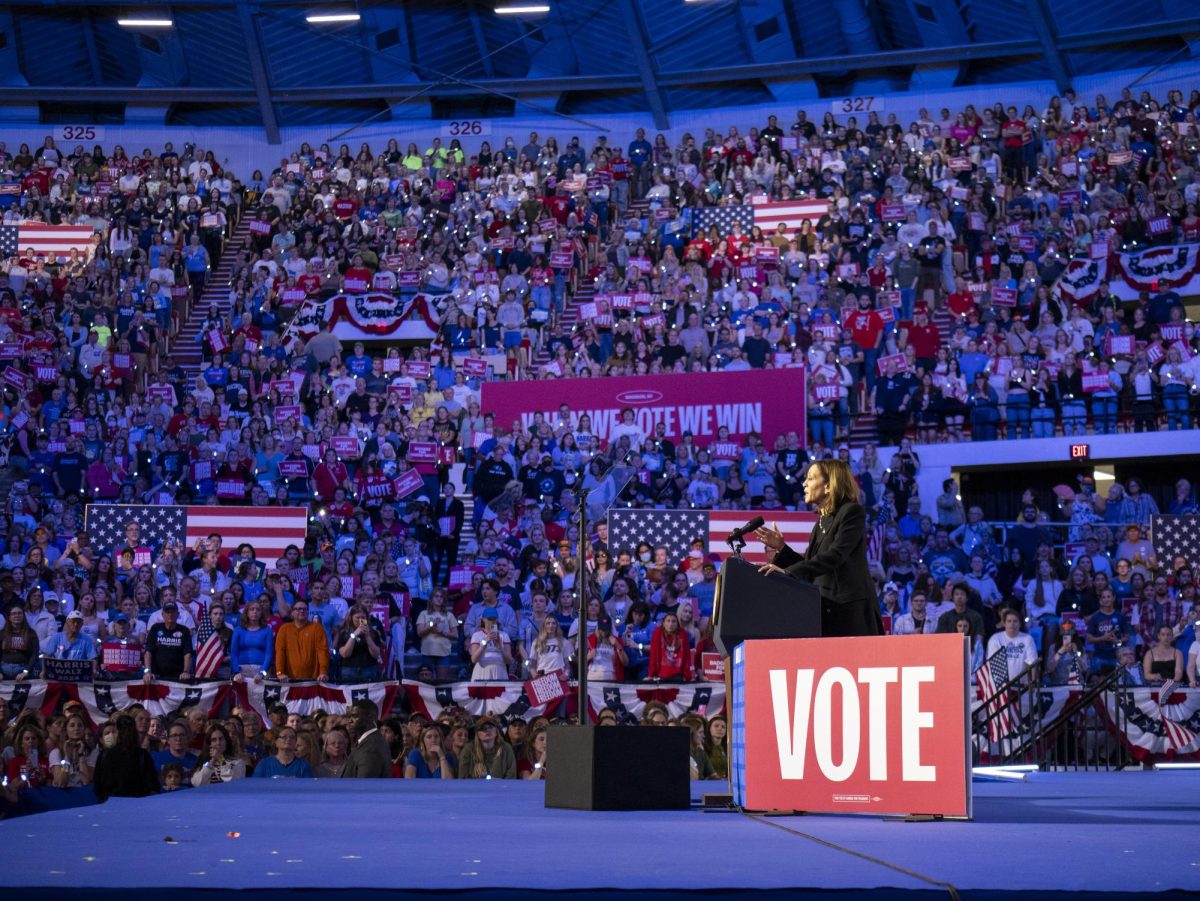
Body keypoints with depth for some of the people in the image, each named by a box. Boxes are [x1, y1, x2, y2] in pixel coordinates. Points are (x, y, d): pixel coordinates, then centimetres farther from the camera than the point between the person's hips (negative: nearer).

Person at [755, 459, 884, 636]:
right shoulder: (822, 522, 19)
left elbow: (834, 556, -19)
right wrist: (781, 548, 8)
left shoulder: (852, 512, -5)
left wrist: (787, 572, -25)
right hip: (826, 609, 7)